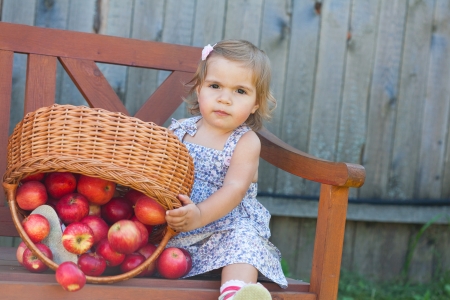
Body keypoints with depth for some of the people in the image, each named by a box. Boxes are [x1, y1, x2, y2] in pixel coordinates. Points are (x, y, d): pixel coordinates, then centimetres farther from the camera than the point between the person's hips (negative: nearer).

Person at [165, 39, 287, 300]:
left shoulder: (246, 142, -2)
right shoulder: (179, 130, 9)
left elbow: (234, 190, -16)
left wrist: (201, 215, -33)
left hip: (227, 223, -4)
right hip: (176, 226, 4)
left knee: (243, 237, -34)